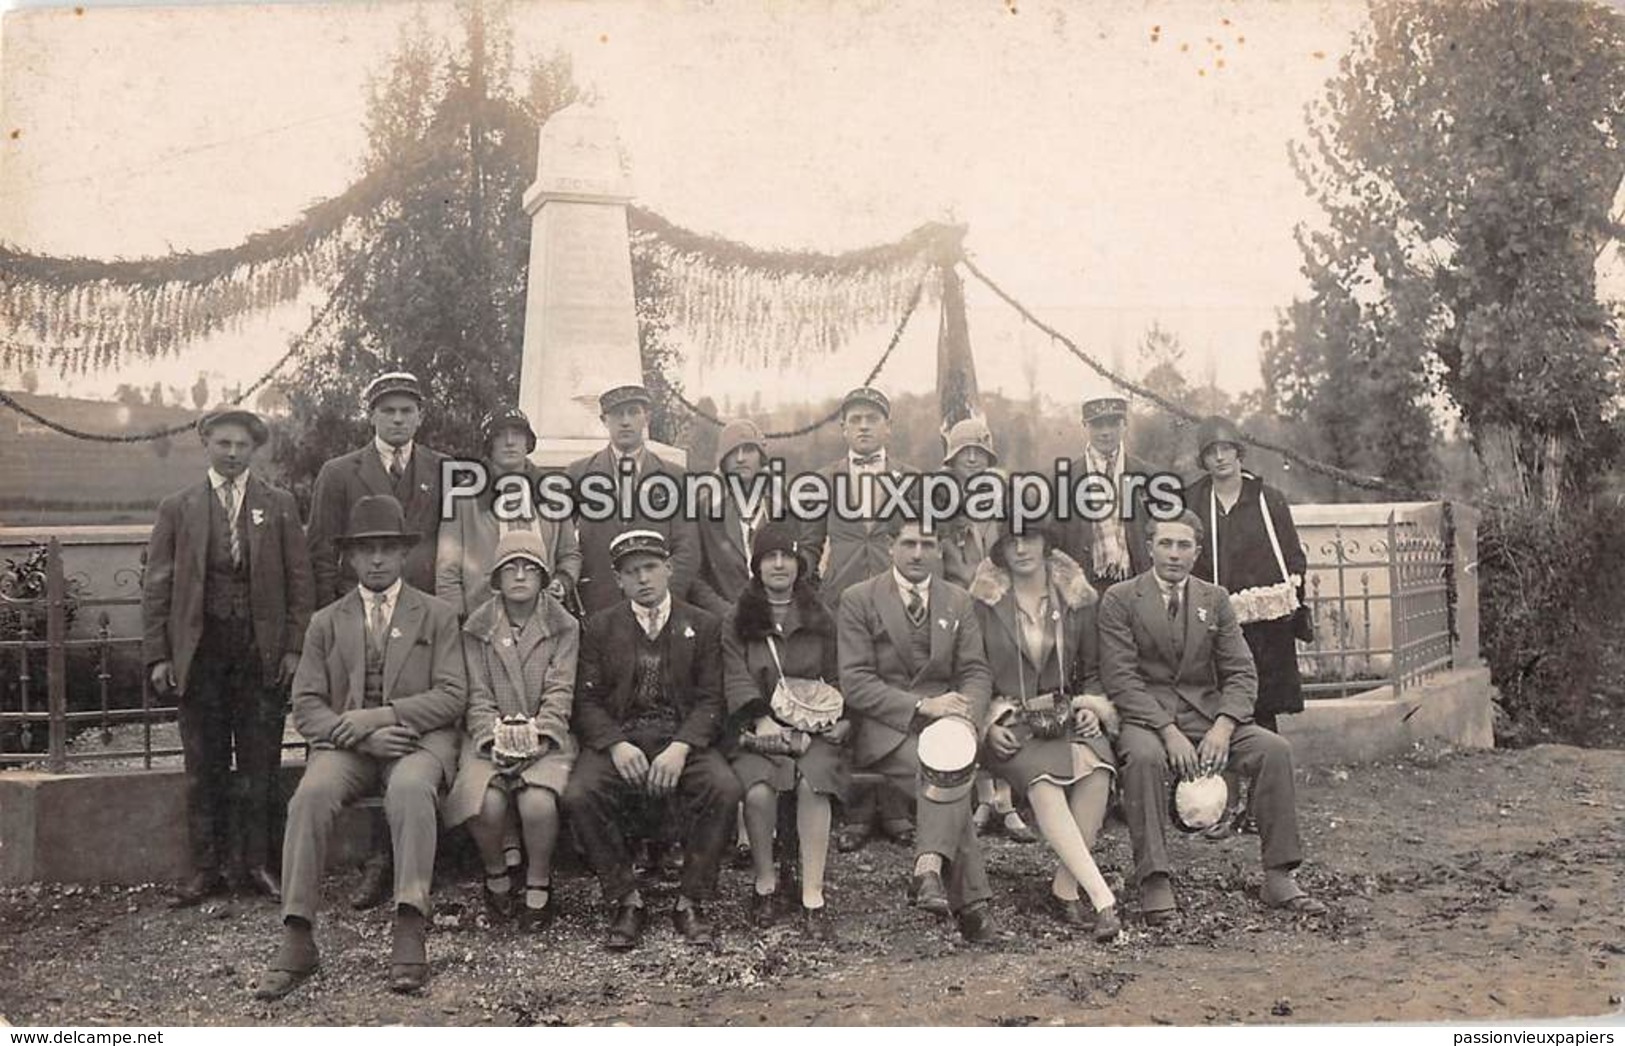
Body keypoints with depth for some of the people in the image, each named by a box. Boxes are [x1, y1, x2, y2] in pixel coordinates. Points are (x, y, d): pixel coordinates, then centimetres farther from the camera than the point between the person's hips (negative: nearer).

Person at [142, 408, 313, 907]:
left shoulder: (279, 505, 8)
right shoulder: (177, 508, 8)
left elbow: (299, 579, 5)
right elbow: (156, 586, 6)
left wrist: (294, 646, -2)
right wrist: (158, 655, -1)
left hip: (262, 650, 0)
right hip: (199, 650, 0)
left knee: (259, 763, 4)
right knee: (203, 766, 4)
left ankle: (256, 863, 13)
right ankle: (205, 869, 13)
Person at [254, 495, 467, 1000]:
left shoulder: (437, 616, 13)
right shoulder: (325, 623, 18)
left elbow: (451, 696, 2)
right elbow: (306, 707, 8)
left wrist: (382, 715, -12)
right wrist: (361, 735, -11)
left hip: (417, 738, -2)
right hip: (345, 744, 2)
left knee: (410, 788, -35)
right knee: (310, 795, -30)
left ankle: (410, 934, -38)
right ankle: (296, 942, -28)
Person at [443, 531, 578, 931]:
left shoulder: (564, 627, 6)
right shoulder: (477, 629, 9)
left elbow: (560, 694, -1)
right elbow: (477, 697, 2)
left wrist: (535, 735, -18)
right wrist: (496, 737, -16)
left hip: (545, 739, -1)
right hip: (489, 738, 1)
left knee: (538, 803, -31)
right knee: (486, 804, -29)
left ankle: (538, 886, -5)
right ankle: (496, 876, 2)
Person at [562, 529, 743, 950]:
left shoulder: (703, 626, 10)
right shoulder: (599, 628, 11)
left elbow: (710, 700, 2)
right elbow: (587, 700, 3)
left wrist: (681, 747, -16)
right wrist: (617, 746, -16)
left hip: (683, 738, 0)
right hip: (617, 739, 0)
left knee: (725, 789, -29)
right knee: (579, 796, -29)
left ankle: (691, 902, -12)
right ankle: (627, 901, -12)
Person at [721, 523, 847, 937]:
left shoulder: (820, 621, 17)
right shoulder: (736, 621, 11)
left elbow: (833, 681, 16)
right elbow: (736, 679, 0)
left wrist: (820, 722, -3)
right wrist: (764, 722, -16)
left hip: (810, 729, 1)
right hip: (756, 729, -1)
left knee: (813, 783, -31)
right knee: (759, 790, -30)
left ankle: (813, 896, -26)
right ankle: (764, 882, -7)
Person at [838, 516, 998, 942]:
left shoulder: (958, 601, 15)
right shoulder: (858, 600, 3)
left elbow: (977, 672, 11)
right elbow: (855, 682, -5)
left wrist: (964, 712, -13)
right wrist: (920, 705, -18)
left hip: (942, 719, 3)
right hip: (882, 726, -3)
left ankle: (929, 868, -38)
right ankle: (970, 897, -28)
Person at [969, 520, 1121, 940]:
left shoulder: (1077, 598, 11)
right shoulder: (984, 602, 4)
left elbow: (1092, 672, 20)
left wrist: (1092, 708, 2)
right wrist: (989, 723, -7)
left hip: (1066, 716, 3)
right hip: (1007, 724, -2)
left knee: (1096, 768, -31)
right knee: (1043, 781, -33)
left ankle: (1065, 887, -22)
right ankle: (1101, 896, -35)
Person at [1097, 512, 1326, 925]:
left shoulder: (1215, 599, 12)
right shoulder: (1120, 599, 0)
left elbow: (1240, 673, 5)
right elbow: (1121, 679, -9)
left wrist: (1223, 726, -14)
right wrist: (1167, 731, -21)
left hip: (1207, 713, 4)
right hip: (1144, 716, -4)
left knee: (1274, 748, -19)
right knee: (1145, 757, -36)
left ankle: (1279, 877, -12)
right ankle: (1155, 883, -30)